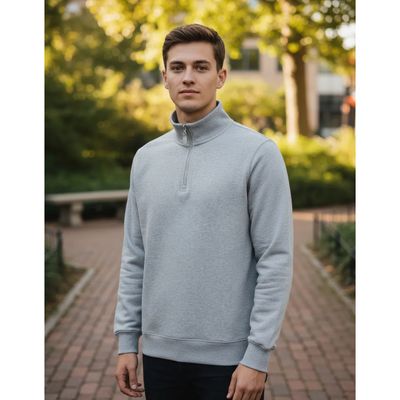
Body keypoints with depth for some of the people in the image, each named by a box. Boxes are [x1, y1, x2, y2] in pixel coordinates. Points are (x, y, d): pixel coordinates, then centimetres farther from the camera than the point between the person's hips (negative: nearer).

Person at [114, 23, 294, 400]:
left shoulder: (258, 153, -10)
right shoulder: (146, 158, 7)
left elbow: (276, 260, -13)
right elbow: (135, 258, 10)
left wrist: (257, 353, -15)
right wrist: (127, 340, 7)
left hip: (229, 356, -5)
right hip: (162, 353, 5)